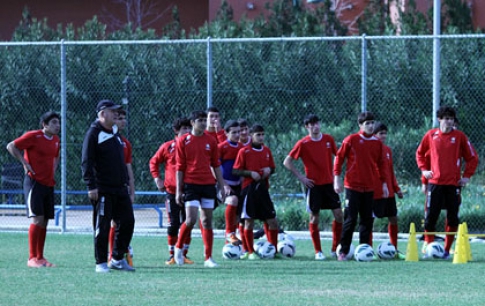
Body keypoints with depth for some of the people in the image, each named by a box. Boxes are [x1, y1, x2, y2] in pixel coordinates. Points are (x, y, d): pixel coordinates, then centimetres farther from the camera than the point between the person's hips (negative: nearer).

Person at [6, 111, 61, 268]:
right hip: (34, 182, -7)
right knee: (37, 218, -14)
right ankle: (32, 258, -11)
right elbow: (11, 146, -8)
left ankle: (40, 257, 13)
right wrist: (25, 163, -13)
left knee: (44, 221, 7)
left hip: (48, 184, 7)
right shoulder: (33, 136, -11)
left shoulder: (56, 140, 12)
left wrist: (53, 170, 14)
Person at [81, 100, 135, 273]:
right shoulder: (93, 134, -7)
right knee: (102, 227, -4)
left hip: (120, 189, 8)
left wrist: (126, 182, 22)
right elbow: (86, 162, -13)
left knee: (127, 222, 5)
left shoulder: (115, 133, 18)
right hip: (103, 191, -8)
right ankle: (101, 263, 3)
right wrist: (91, 186, -19)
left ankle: (118, 259, 15)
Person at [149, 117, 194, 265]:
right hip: (172, 191, -1)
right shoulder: (168, 147, 2)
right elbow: (154, 162, 13)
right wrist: (157, 179, 3)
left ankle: (184, 254, 10)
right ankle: (172, 255, 8)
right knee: (173, 224, 0)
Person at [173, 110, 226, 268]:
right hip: (190, 184, -3)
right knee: (191, 219, -14)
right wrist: (178, 190, -3)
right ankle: (178, 248, 10)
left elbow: (216, 165, 14)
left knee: (207, 221, 3)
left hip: (208, 185, 3)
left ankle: (208, 258, 6)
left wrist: (221, 186, 10)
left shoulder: (211, 141, 8)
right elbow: (179, 167, 0)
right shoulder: (183, 141, 0)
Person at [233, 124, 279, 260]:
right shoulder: (244, 152, -4)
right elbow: (235, 171, -4)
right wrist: (250, 173, -17)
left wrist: (269, 170, -3)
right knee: (249, 221, -1)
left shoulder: (267, 151, 11)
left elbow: (272, 167, 19)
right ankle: (250, 252, 7)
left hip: (263, 188, 4)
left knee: (272, 221, 3)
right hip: (249, 188, -4)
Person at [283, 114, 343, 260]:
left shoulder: (328, 139, 3)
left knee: (339, 214, -3)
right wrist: (300, 177, -9)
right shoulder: (303, 144, -8)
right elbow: (287, 162, -4)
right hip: (313, 184, -3)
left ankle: (335, 249, 10)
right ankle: (318, 252, 8)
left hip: (329, 183, 3)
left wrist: (335, 174, 7)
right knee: (314, 218, 0)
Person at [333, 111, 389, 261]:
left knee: (367, 220, 4)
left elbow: (381, 164, 14)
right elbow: (339, 158, 0)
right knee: (350, 219, -6)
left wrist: (384, 183, 10)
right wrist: (336, 178, -6)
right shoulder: (351, 140, -4)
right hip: (352, 187, -4)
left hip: (369, 188, 4)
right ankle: (343, 251, 0)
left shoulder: (377, 143, 7)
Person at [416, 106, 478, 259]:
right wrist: (424, 169, 6)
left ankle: (447, 250, 10)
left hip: (454, 183, 0)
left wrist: (466, 176, 1)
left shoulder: (459, 136, 1)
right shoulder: (431, 135, 5)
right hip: (435, 182, 0)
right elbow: (420, 153, 19)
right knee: (430, 216, -3)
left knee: (452, 218, 2)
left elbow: (472, 157, 7)